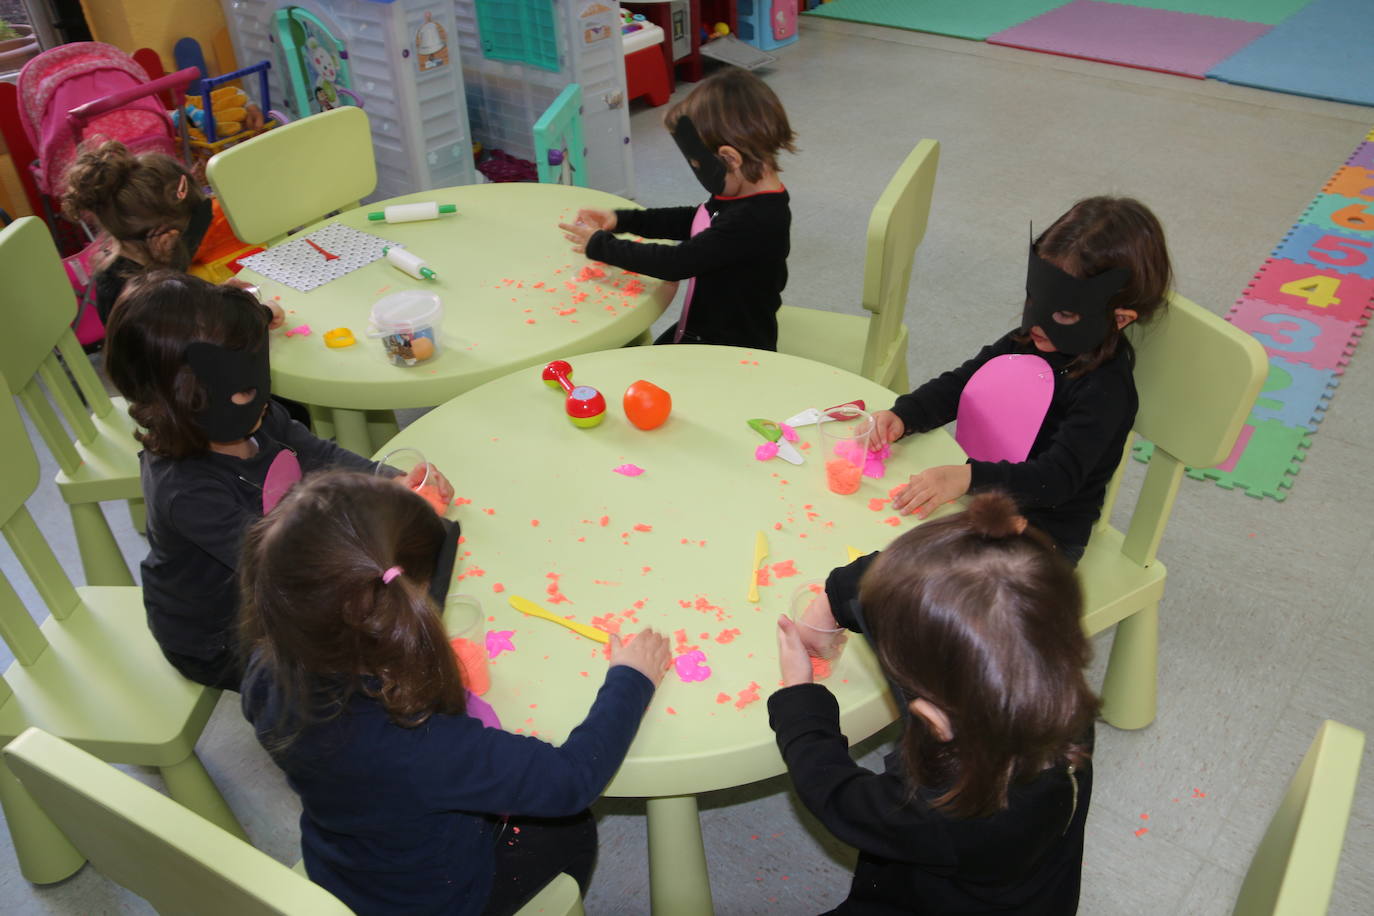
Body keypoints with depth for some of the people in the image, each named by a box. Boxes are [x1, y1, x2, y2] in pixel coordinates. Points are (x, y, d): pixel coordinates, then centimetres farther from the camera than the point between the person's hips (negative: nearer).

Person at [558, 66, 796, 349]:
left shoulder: (754, 220, -30)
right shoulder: (745, 197, 1)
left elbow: (676, 262, -26)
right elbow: (691, 221, 18)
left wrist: (600, 245, -14)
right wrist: (621, 220, 9)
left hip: (735, 350, -10)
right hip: (702, 330, 10)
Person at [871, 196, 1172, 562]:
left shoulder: (1106, 388, -22)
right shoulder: (1029, 341, 1)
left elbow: (1058, 477, -30)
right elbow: (961, 384, 6)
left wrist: (968, 477, -44)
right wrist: (903, 415, -14)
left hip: (1045, 535, -7)